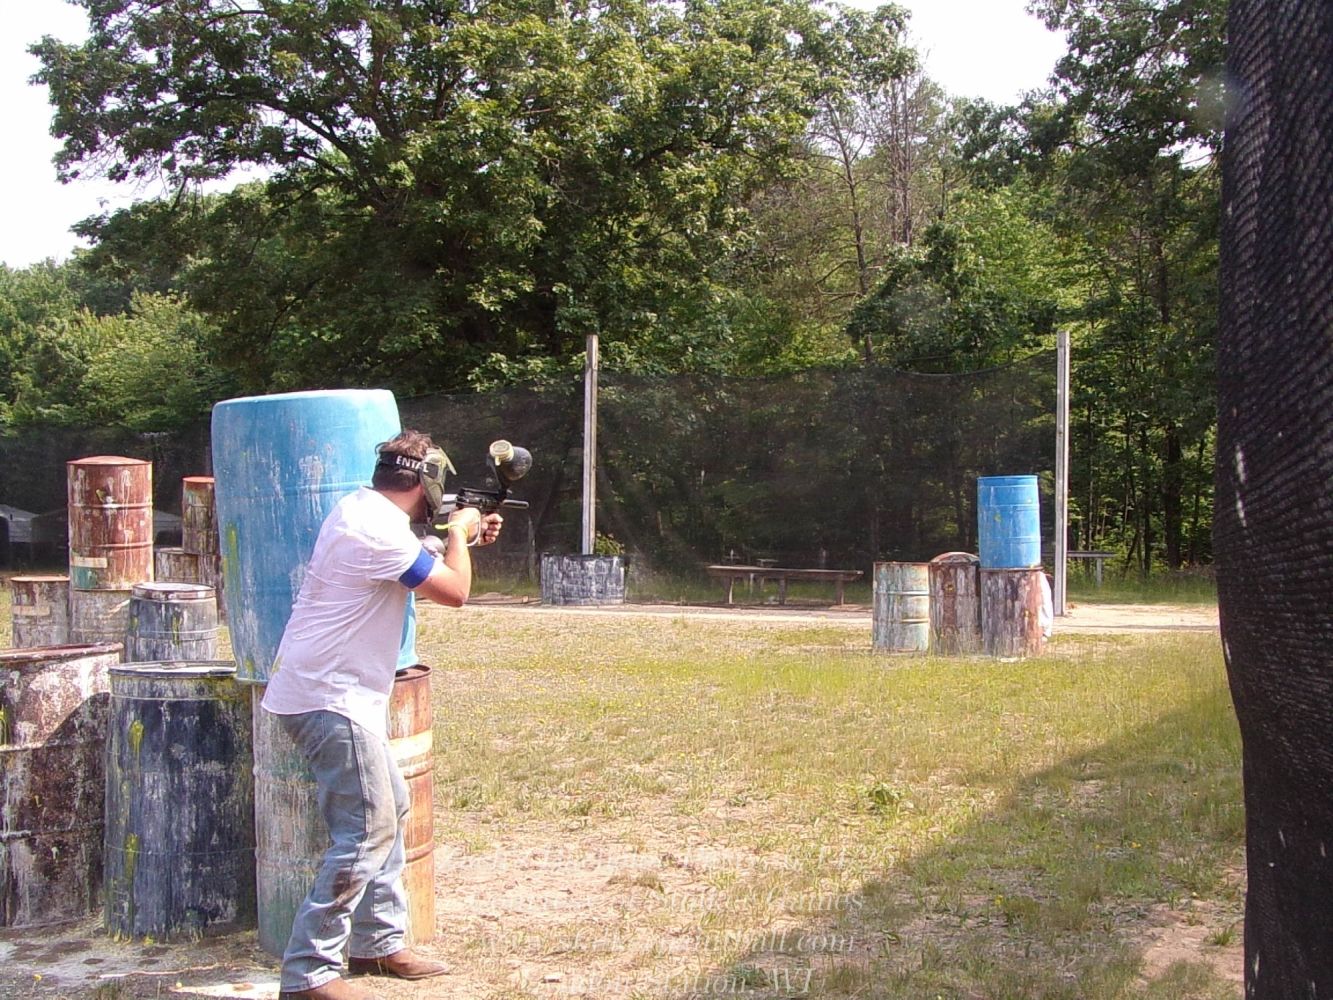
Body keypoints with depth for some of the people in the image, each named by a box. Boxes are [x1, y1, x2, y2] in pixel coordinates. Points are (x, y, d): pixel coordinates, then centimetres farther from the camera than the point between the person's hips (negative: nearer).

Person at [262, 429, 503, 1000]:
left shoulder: (361, 510, 11)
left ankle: (378, 943, 26)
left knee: (391, 809, 18)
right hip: (330, 700, -11)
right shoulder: (378, 529, -21)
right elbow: (453, 591, -15)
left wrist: (462, 540, 22)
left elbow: (419, 565, 27)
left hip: (341, 695, 11)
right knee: (367, 833, -9)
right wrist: (459, 532, 0)